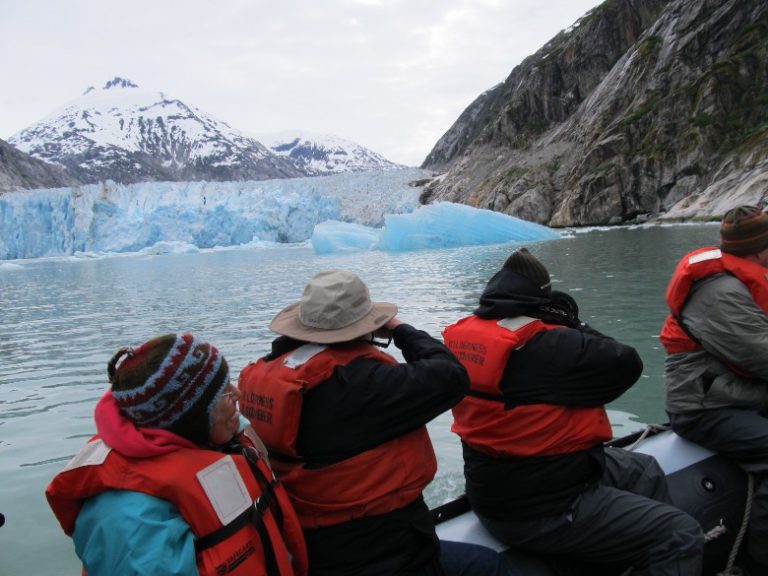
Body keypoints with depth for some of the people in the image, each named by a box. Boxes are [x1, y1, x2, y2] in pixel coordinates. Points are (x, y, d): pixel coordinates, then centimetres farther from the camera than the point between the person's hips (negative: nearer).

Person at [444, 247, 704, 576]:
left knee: (645, 473, 24)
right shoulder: (549, 345, -24)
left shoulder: (465, 335, -1)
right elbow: (628, 364, -12)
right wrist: (574, 326, 1)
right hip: (541, 511, -9)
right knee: (681, 536, -6)